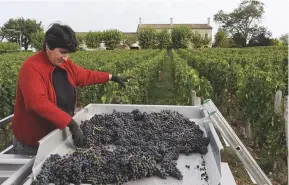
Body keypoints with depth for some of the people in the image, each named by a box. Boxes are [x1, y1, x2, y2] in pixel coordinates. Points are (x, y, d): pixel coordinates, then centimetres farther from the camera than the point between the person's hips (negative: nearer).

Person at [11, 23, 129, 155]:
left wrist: (111, 77, 17)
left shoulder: (64, 64, 1)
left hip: (56, 136, 7)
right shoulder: (32, 68, -23)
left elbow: (85, 75, 17)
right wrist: (70, 123, -40)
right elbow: (38, 102, -36)